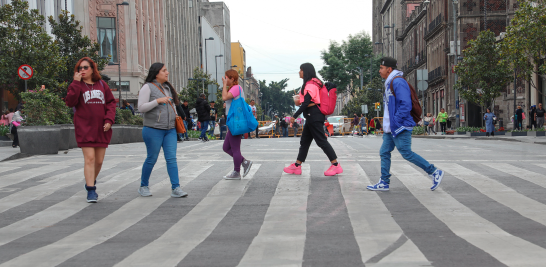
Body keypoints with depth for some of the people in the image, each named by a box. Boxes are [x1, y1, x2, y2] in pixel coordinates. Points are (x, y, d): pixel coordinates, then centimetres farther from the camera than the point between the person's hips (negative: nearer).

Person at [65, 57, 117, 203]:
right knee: (89, 159, -10)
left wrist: (109, 120, -4)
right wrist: (76, 83, -14)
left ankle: (91, 182, 33)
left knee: (99, 161, 9)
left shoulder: (102, 84, 11)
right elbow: (70, 102, -12)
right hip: (85, 129, -3)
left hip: (102, 129, 3)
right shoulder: (77, 86, 4)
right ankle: (91, 190, -4)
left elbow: (111, 102, 9)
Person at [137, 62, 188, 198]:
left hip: (170, 130, 6)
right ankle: (143, 186, 21)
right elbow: (141, 107, -12)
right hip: (153, 130, -6)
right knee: (152, 159, 3)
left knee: (172, 158, -2)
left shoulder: (167, 87, 17)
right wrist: (158, 101, -19)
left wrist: (175, 115, 15)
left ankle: (176, 188, -4)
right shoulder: (148, 87, -5)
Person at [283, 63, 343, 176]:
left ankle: (336, 166, -6)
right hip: (312, 116, 11)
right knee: (304, 141, 12)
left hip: (314, 115, -11)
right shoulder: (315, 83, 15)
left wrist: (295, 116, -17)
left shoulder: (310, 85, -15)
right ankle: (297, 166, 18)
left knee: (321, 140, -9)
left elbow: (306, 103, -20)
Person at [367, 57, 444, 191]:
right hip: (390, 128, 10)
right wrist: (387, 124, 16)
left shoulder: (398, 82, -15)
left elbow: (406, 104, -23)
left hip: (400, 127, -10)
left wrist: (395, 122, -21)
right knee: (384, 152, 8)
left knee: (407, 153, -6)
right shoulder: (389, 84, 17)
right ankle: (384, 183, 14)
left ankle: (434, 172, 5)